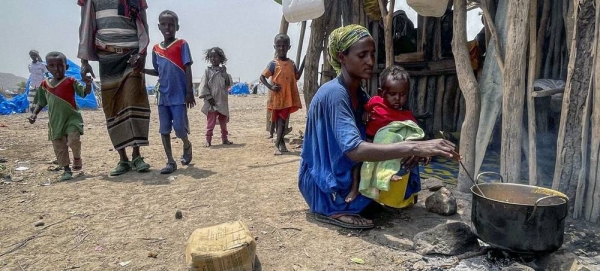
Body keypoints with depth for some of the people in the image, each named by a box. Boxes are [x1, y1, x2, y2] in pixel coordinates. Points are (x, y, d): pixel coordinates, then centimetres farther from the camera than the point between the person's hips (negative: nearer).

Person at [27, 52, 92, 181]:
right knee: (59, 147, 6)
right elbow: (41, 102, 16)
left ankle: (77, 158, 11)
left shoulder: (71, 81, -4)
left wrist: (88, 84, -32)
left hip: (71, 117, -4)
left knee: (73, 139, -21)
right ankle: (66, 170, 18)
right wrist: (34, 113, 2)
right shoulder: (44, 85, 7)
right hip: (55, 121, 4)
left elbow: (84, 93, -11)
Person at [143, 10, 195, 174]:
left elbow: (188, 69, -7)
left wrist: (189, 92, -13)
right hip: (163, 95, 5)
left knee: (179, 127, -4)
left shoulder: (181, 45, -3)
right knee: (164, 129, 4)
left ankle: (187, 145, 28)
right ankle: (170, 161, 12)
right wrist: (142, 70, 1)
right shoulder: (156, 49, 11)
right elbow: (158, 71, 19)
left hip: (179, 95, -5)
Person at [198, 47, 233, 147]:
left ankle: (224, 138, 24)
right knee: (211, 122, -5)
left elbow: (228, 84, 0)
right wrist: (209, 97, -13)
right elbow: (203, 86, -6)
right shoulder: (207, 70, -1)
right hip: (211, 101, -4)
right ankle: (208, 140, 1)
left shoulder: (223, 70, 8)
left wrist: (225, 74, -11)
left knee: (223, 121, 13)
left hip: (223, 101, 4)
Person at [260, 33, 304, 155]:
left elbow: (297, 77, 16)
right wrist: (270, 87, -20)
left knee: (282, 120, -1)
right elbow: (262, 77, -5)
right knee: (277, 120, 9)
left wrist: (303, 63, 9)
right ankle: (280, 142, 23)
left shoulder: (291, 63, 7)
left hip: (288, 97, 2)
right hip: (277, 97, -2)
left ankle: (278, 144, 0)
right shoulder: (273, 64, -6)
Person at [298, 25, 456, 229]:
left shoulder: (360, 95, 5)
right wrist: (414, 147, -42)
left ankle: (339, 205, 1)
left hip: (344, 175, 8)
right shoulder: (334, 94, -24)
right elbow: (354, 150, -37)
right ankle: (333, 209, -11)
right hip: (323, 185, -8)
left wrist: (411, 147, -17)